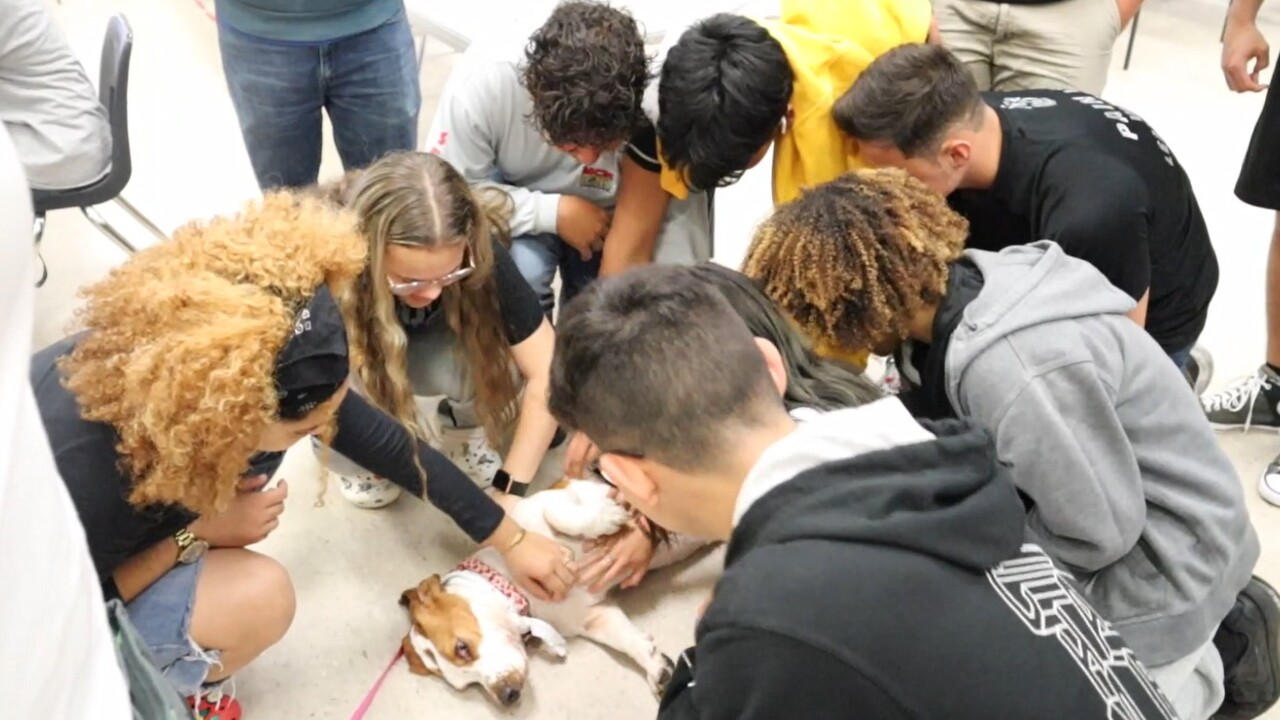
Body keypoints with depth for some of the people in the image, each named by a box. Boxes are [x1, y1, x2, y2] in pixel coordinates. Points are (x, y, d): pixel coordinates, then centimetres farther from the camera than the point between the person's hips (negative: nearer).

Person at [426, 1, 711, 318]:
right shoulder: (482, 81, -34)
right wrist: (555, 212, -32)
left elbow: (631, 250, -32)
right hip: (516, 202, -1)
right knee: (519, 268, -31)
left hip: (605, 217, 2)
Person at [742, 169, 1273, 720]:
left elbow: (1099, 532, -27)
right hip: (1110, 517, 8)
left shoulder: (1009, 366, -35)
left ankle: (1218, 655, 15)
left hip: (1158, 569, -8)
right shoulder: (948, 292, -8)